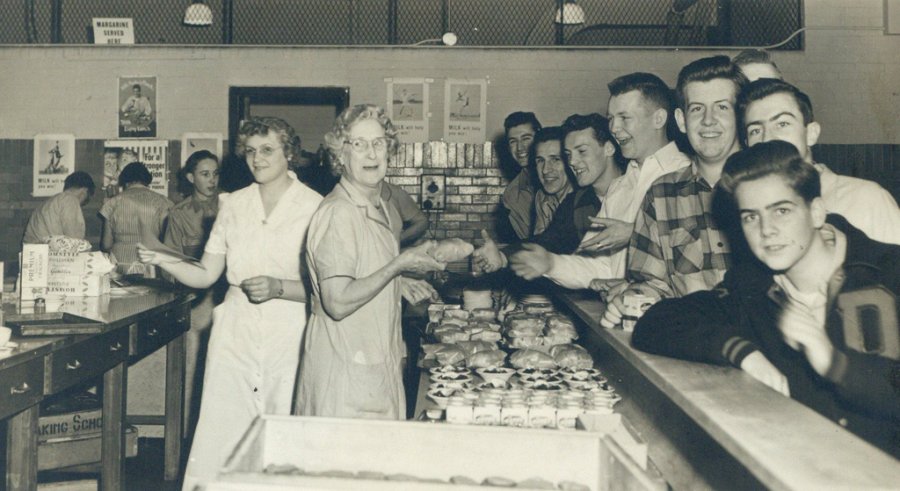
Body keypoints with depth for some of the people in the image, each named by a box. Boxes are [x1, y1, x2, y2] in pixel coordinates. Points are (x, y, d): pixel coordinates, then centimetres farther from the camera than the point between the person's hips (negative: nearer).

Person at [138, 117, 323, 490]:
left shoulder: (313, 206, -4)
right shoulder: (233, 204, 10)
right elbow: (205, 275, 10)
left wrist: (278, 287, -20)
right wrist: (162, 260, -5)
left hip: (288, 333, -3)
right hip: (235, 330, 3)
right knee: (217, 431, 4)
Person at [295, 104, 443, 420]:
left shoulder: (387, 211, 10)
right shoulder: (337, 213, -18)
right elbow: (338, 303, -22)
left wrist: (401, 285, 6)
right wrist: (400, 264, -19)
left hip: (380, 363, 8)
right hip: (345, 368, -8)